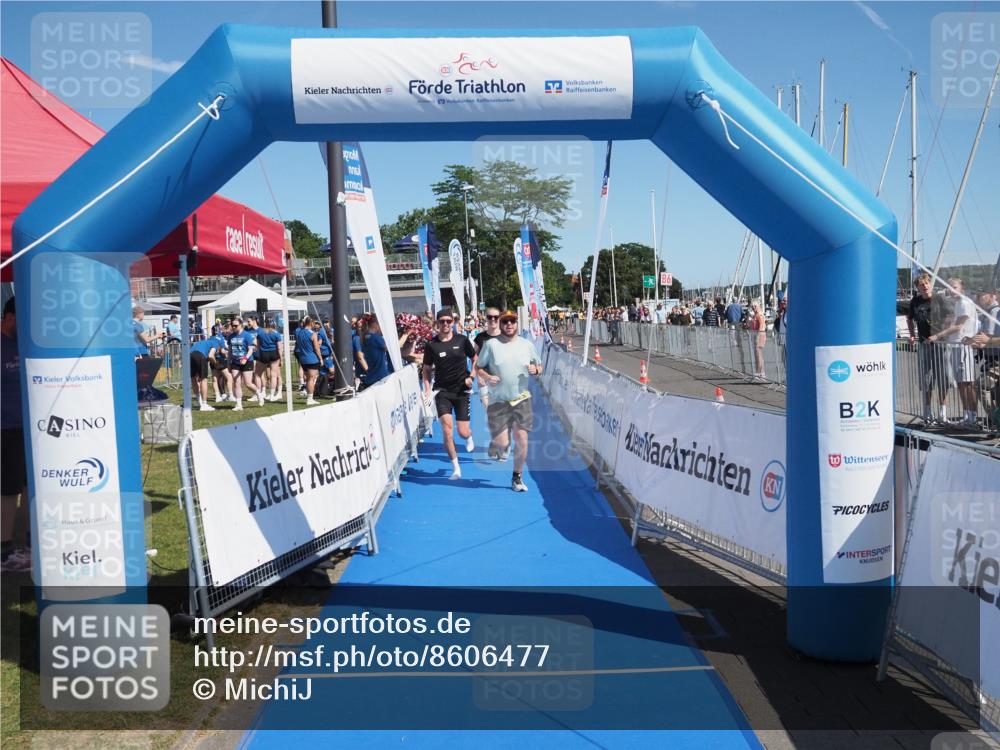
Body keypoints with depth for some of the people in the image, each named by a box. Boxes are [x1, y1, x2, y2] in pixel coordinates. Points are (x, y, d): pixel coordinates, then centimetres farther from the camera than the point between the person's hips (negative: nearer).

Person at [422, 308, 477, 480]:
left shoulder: (462, 340, -2)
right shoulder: (431, 345, -2)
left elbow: (475, 359, 11)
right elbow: (427, 369, 8)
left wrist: (471, 377, -3)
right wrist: (427, 388, -4)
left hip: (462, 390, 0)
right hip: (442, 391, 0)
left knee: (463, 432, -1)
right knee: (447, 427, -16)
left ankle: (469, 437, 40)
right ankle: (455, 467, -1)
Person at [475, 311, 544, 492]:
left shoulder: (526, 345, 5)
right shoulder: (491, 344, -3)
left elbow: (539, 367, 14)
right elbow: (478, 367, 3)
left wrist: (535, 370, -9)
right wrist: (487, 377, -16)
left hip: (521, 400, 2)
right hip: (498, 402, -2)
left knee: (522, 441, -1)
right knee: (503, 445, -6)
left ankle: (517, 477, 19)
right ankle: (497, 442, 33)